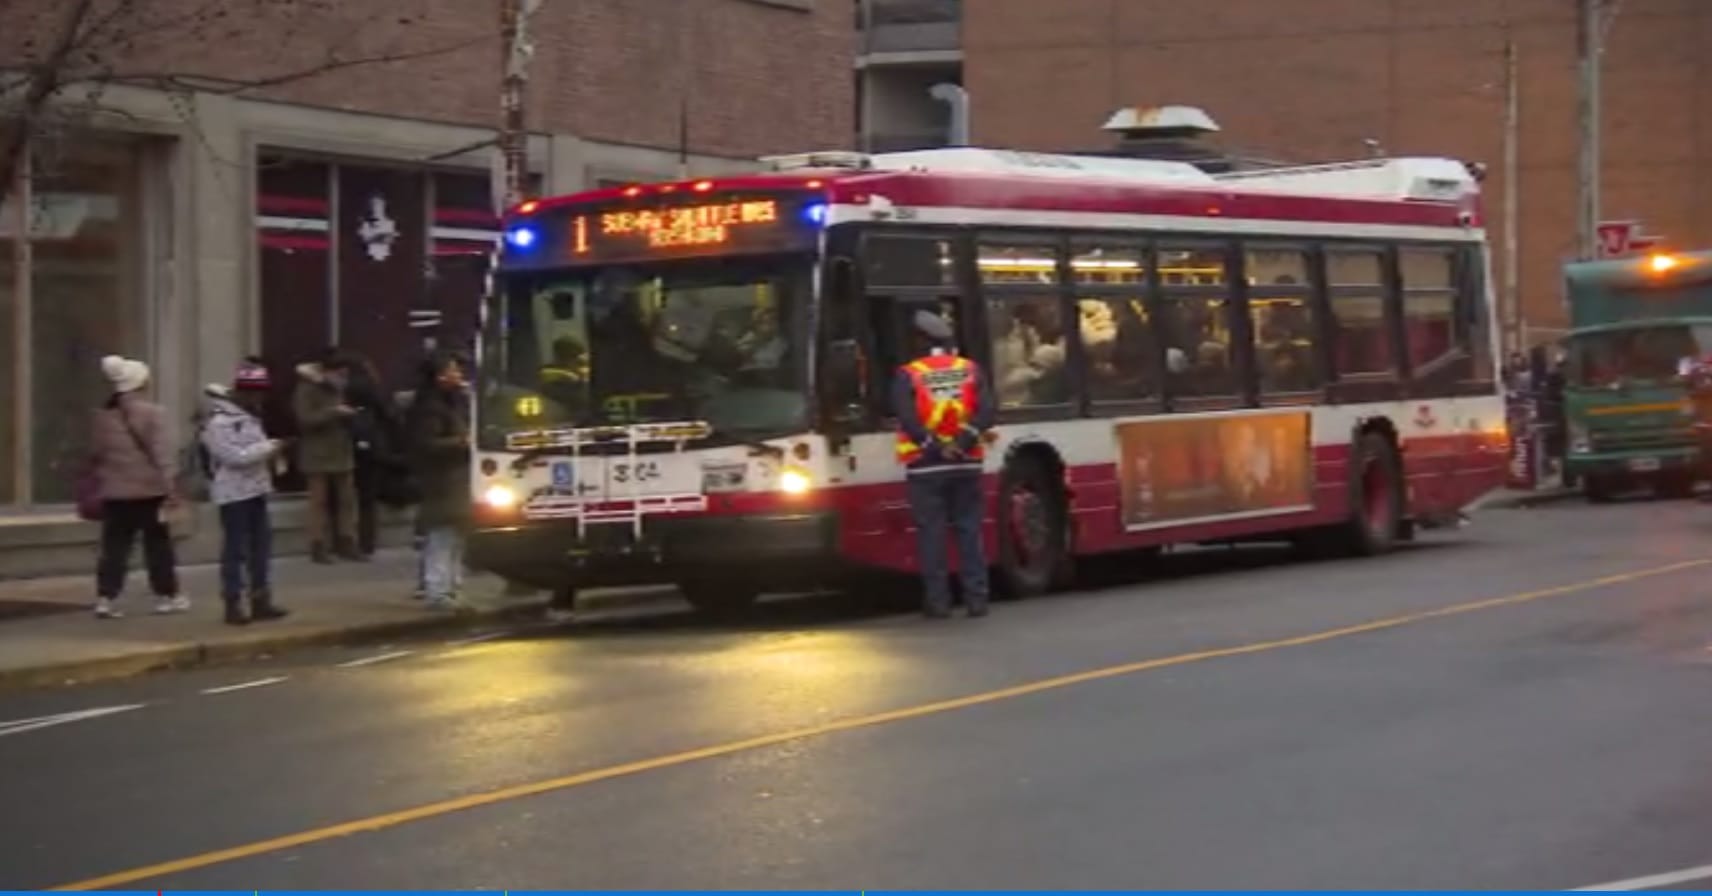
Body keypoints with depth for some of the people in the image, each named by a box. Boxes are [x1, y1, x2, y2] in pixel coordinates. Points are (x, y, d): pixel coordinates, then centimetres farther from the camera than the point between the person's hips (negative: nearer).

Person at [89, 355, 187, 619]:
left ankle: (105, 598, -5)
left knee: (114, 546, 4)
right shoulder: (151, 412, -8)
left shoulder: (103, 415, 6)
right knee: (158, 544, 8)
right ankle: (166, 595, 16)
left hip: (114, 491, 4)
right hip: (148, 489, -4)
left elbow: (96, 453, 11)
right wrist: (170, 484, -12)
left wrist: (100, 483, 20)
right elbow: (161, 451, -12)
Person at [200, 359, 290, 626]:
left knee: (260, 547, 11)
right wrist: (269, 448, -17)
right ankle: (233, 605, 0)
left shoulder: (249, 417, 14)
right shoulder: (219, 422, -16)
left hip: (255, 490, 9)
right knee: (235, 550, -5)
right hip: (234, 493, -9)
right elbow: (235, 456, -22)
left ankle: (261, 601, 18)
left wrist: (270, 450, 5)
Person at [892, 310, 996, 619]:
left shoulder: (908, 375, -4)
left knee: (931, 533, 2)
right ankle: (976, 598, 6)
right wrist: (963, 441, -12)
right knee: (969, 530, 8)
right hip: (966, 464, 3)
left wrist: (933, 446, -14)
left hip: (926, 466, -3)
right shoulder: (971, 370, 6)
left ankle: (937, 601, 1)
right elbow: (986, 411, -6)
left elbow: (908, 419, -16)